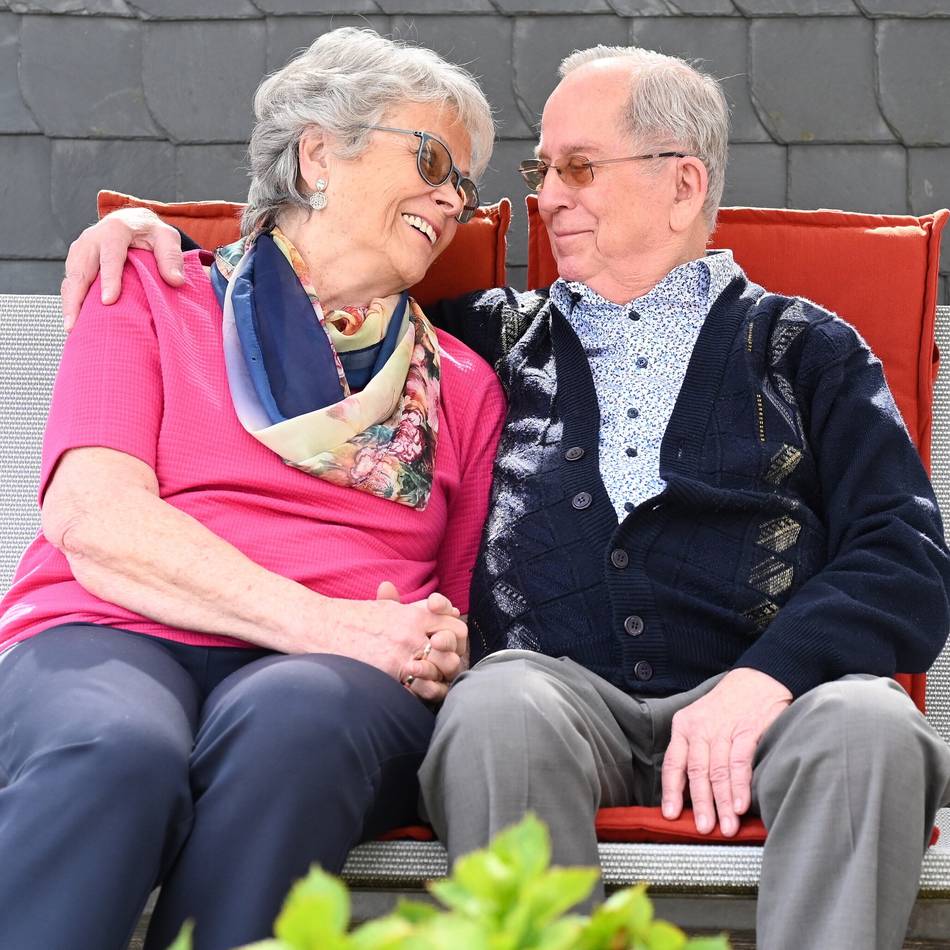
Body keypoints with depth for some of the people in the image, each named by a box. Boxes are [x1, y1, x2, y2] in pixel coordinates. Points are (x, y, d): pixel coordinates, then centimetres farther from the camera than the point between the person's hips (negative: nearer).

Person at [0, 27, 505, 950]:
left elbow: (468, 606, 21)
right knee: (117, 750, -39)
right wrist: (325, 620, -11)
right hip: (112, 640, -2)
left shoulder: (462, 384, 25)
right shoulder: (155, 297, 16)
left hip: (341, 677, 2)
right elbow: (92, 518, -1)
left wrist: (443, 649, -6)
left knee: (289, 721, -37)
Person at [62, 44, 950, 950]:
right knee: (499, 705, -35)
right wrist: (158, 233, 21)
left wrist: (766, 678, -12)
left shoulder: (806, 349, 19)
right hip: (555, 683, 1)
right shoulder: (496, 337, 26)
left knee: (869, 723, -35)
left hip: (747, 699, -1)